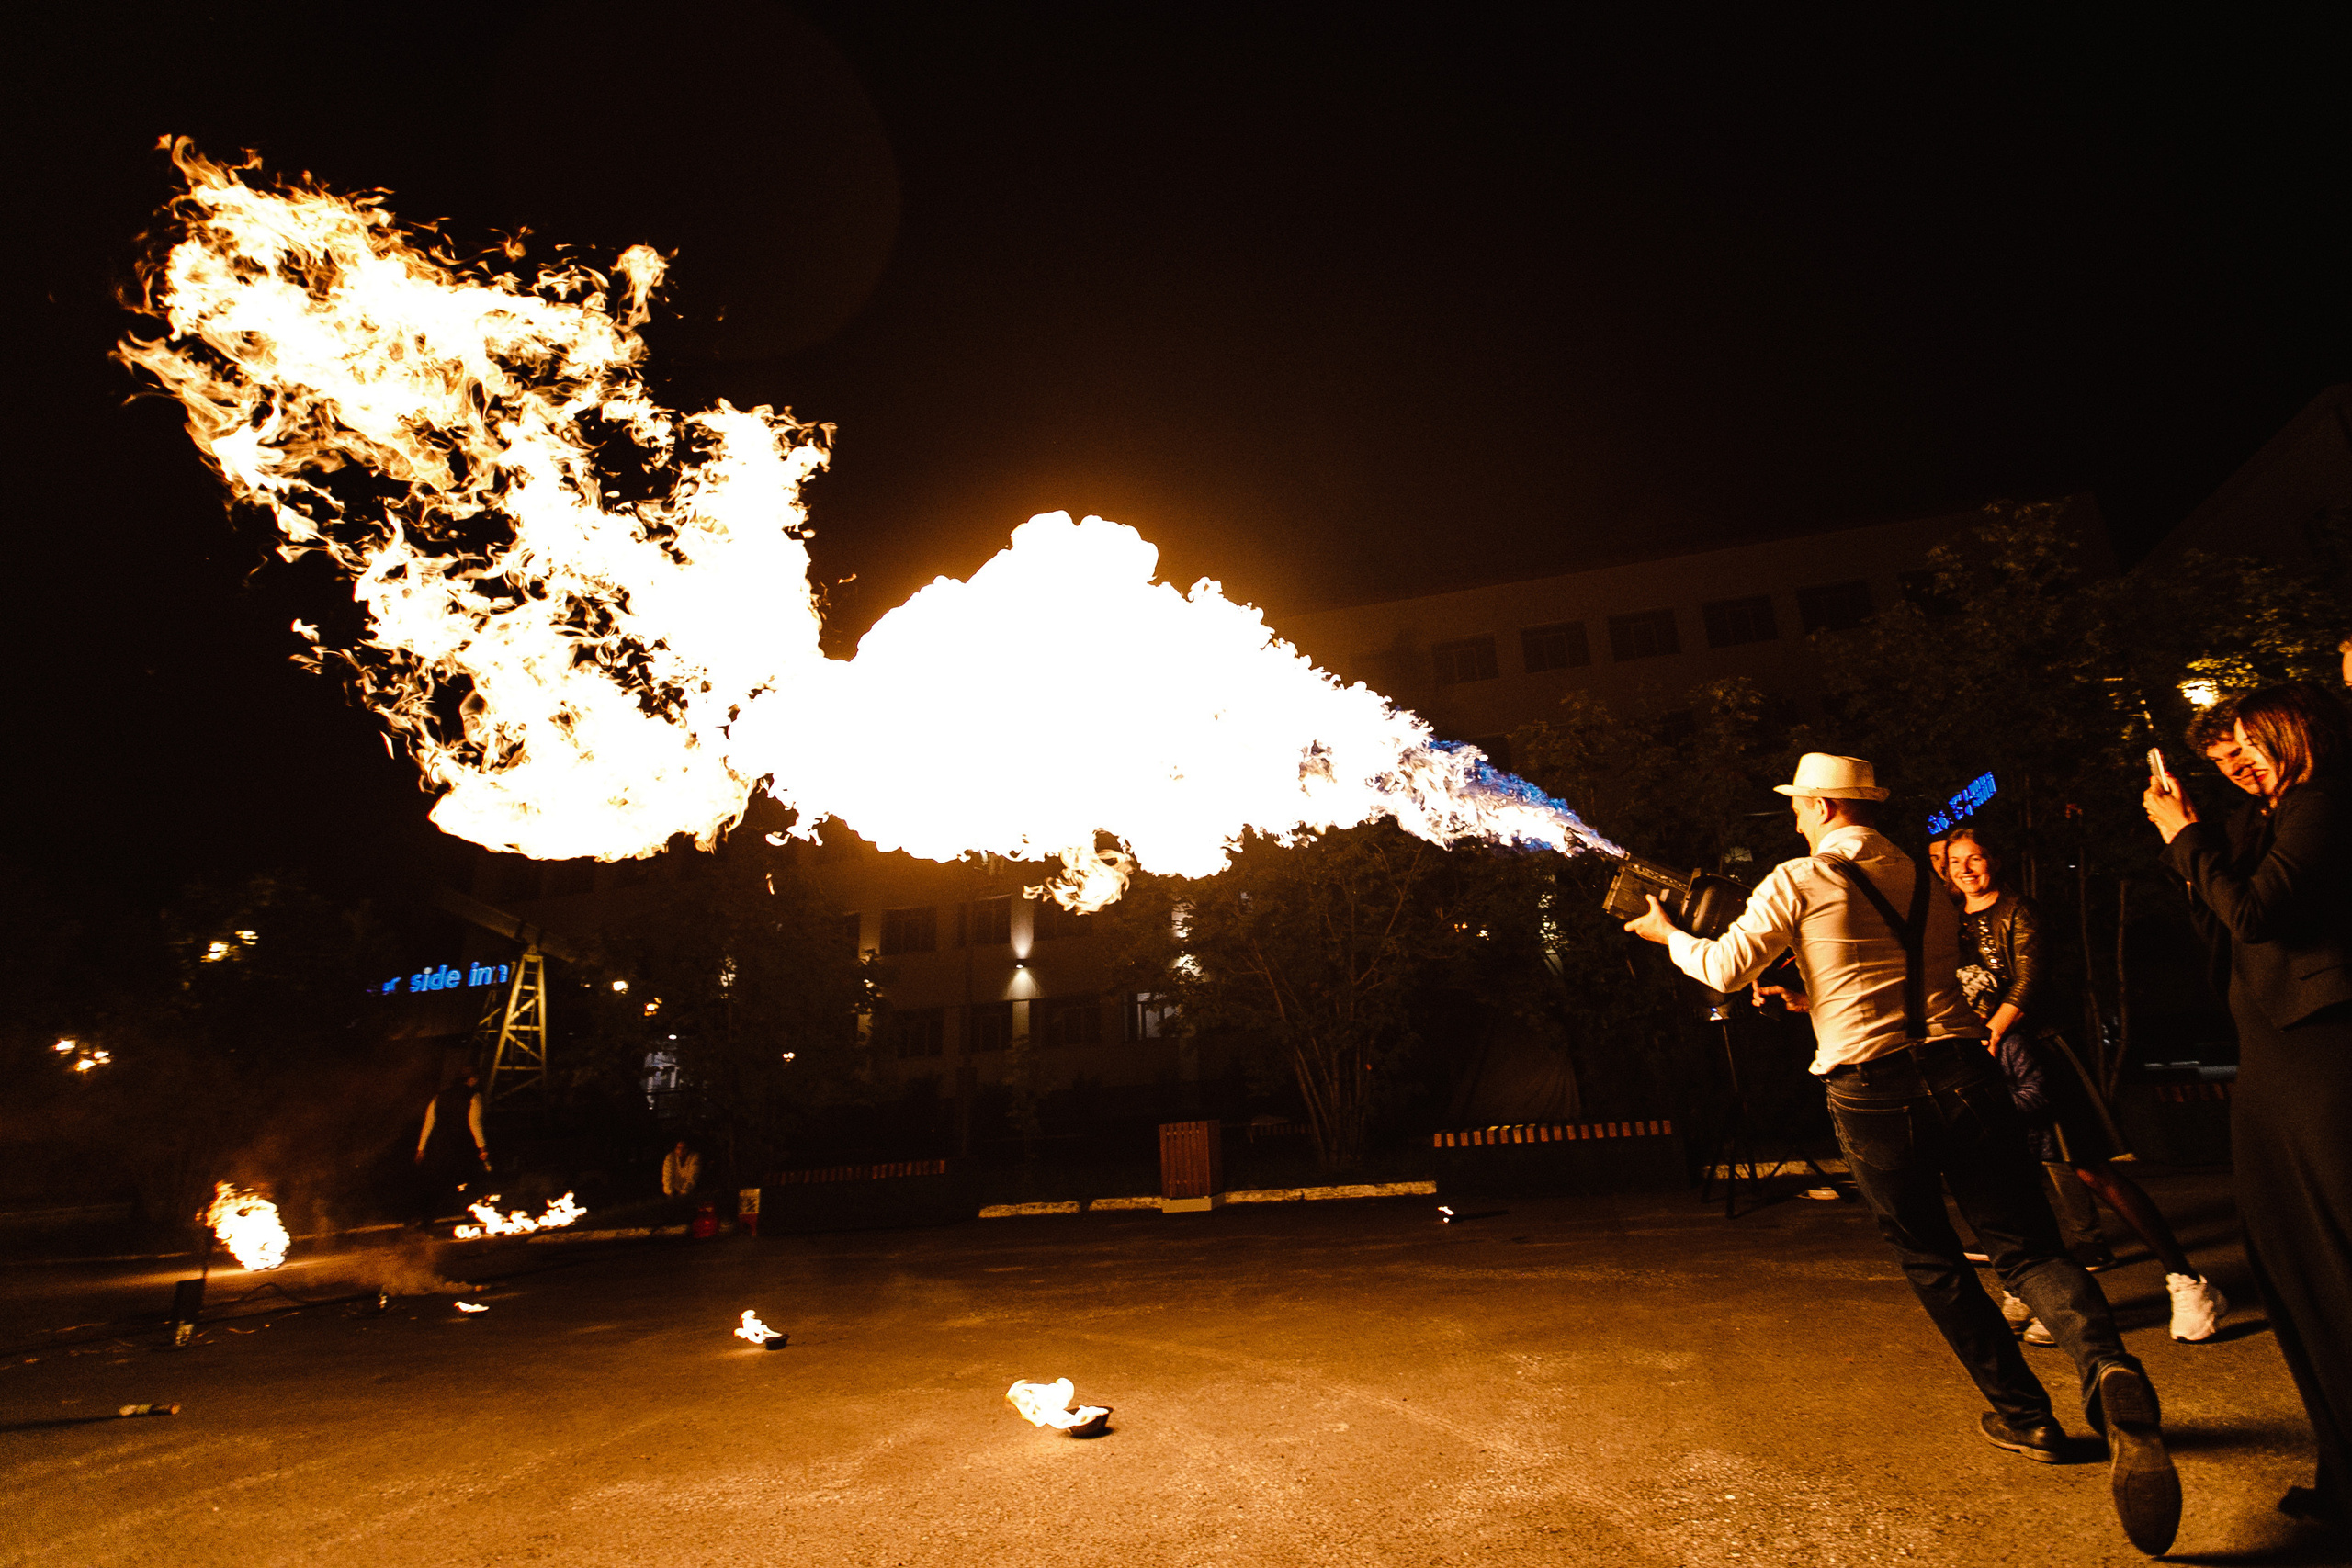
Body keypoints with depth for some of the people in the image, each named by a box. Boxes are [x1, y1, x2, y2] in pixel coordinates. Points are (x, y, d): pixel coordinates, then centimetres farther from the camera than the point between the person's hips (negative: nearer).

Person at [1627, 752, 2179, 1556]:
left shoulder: (1799, 880, -2)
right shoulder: (1927, 885, 17)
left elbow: (1726, 969, 0)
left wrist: (1668, 934, 17)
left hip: (1871, 1090, -4)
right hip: (1960, 1068, 4)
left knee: (1932, 1261, 15)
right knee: (2026, 1244, 6)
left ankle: (2024, 1416, 23)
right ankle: (2106, 1365, -21)